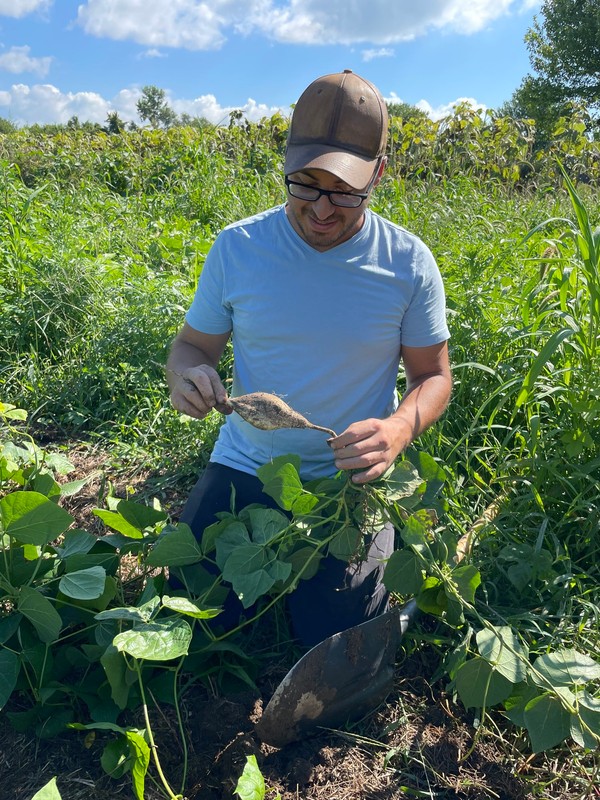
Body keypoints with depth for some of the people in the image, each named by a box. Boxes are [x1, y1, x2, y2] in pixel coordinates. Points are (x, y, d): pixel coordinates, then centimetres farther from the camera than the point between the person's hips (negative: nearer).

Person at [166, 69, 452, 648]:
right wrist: (187, 375, -21)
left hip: (350, 481, -1)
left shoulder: (409, 263, -9)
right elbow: (193, 344, 5)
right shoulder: (236, 248, -7)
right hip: (244, 469, 2)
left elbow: (433, 375, 0)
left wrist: (402, 427, -23)